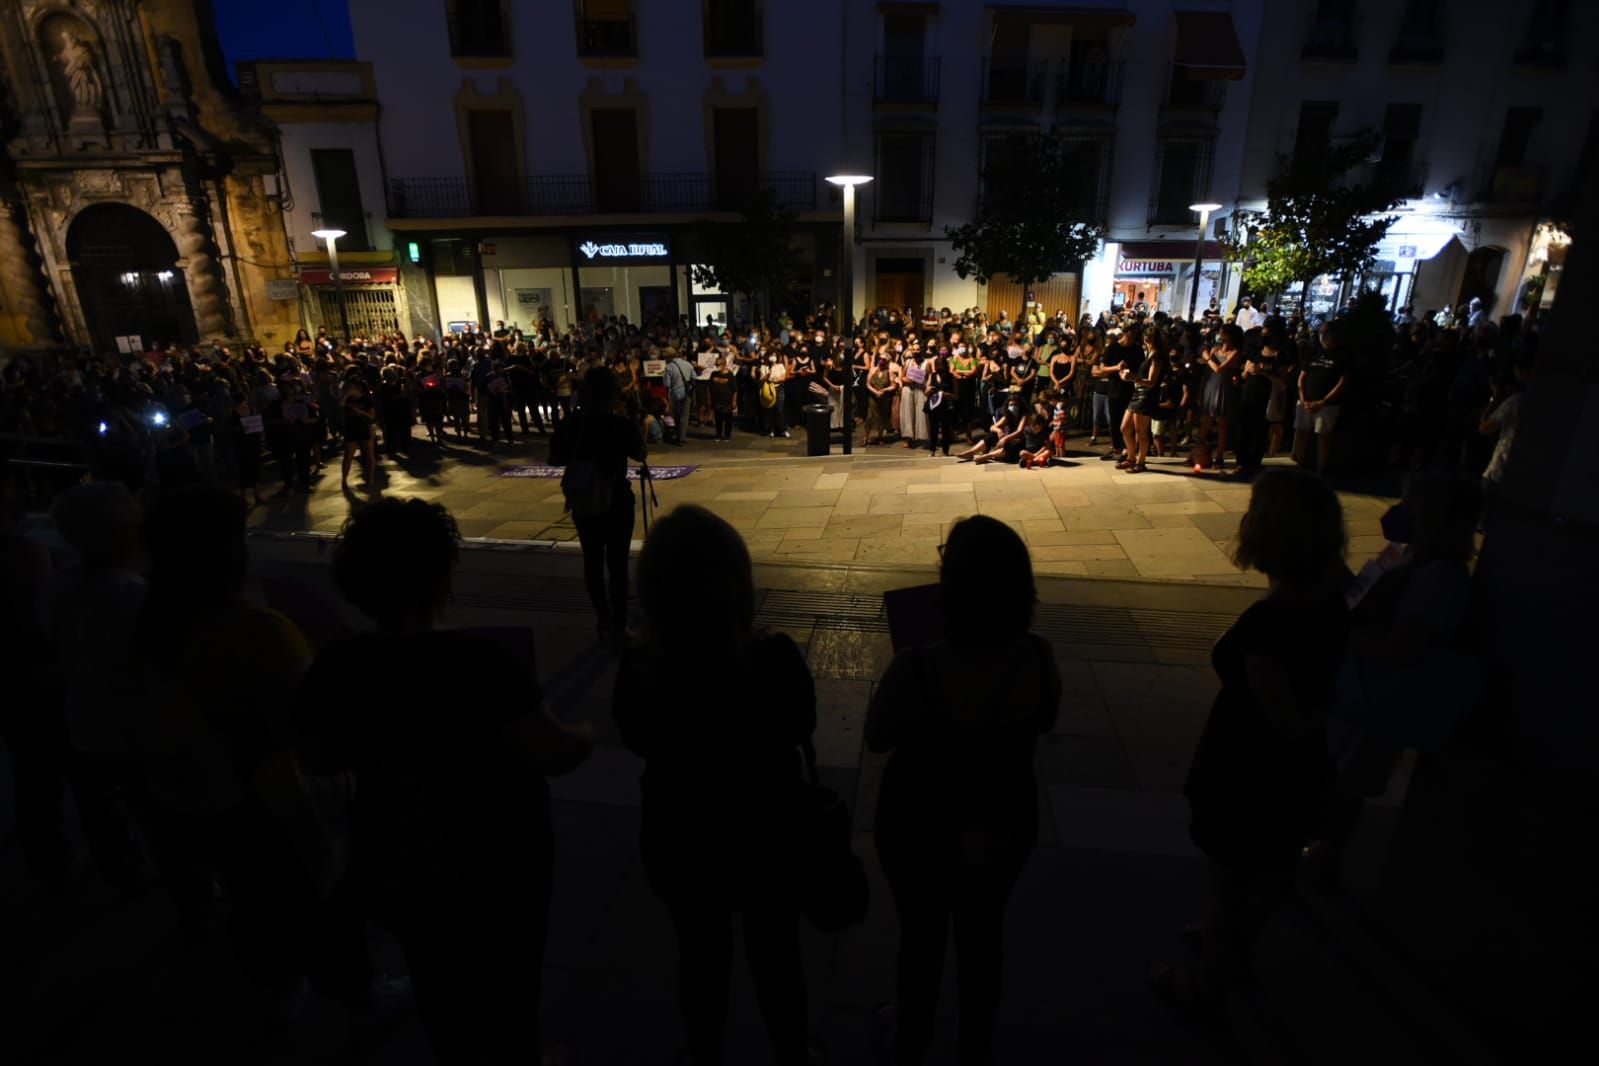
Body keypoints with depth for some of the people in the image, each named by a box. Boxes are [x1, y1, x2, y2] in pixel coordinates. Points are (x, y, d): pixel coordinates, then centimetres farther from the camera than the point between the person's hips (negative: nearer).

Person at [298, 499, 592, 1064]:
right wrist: (587, 732, -6)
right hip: (495, 864, -4)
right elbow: (553, 754, -26)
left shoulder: (335, 668, -16)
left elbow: (318, 759, 0)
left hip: (394, 866, 5)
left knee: (439, 982, 31)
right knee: (508, 986, 23)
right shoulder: (482, 658, -31)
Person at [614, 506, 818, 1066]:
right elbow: (801, 730, -8)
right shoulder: (776, 658, -29)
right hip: (767, 832, 0)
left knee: (701, 956, 27)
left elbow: (637, 741, -4)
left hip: (680, 837, 1)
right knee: (776, 954, 26)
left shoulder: (637, 669, -26)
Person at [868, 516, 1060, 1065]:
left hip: (922, 829, -2)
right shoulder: (1038, 656, -22)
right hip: (1005, 825, 3)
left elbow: (877, 738, -15)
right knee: (983, 936, 27)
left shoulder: (917, 668, -34)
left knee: (921, 936, 25)